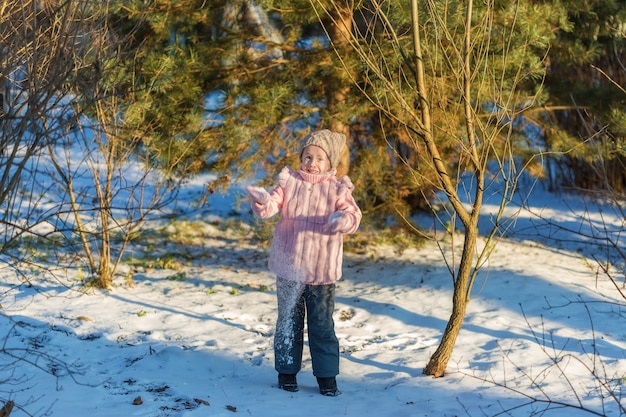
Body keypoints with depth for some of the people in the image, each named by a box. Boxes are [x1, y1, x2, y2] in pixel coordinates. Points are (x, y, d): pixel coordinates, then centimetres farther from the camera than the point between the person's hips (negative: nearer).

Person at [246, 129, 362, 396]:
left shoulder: (337, 189, 0)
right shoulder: (289, 182, 4)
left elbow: (353, 217, -11)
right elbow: (271, 206, -9)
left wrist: (342, 219, -35)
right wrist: (262, 201, -33)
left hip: (322, 271, -1)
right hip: (289, 267, 1)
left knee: (322, 325, 4)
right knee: (288, 322, 10)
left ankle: (326, 375, 13)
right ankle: (287, 371, 21)